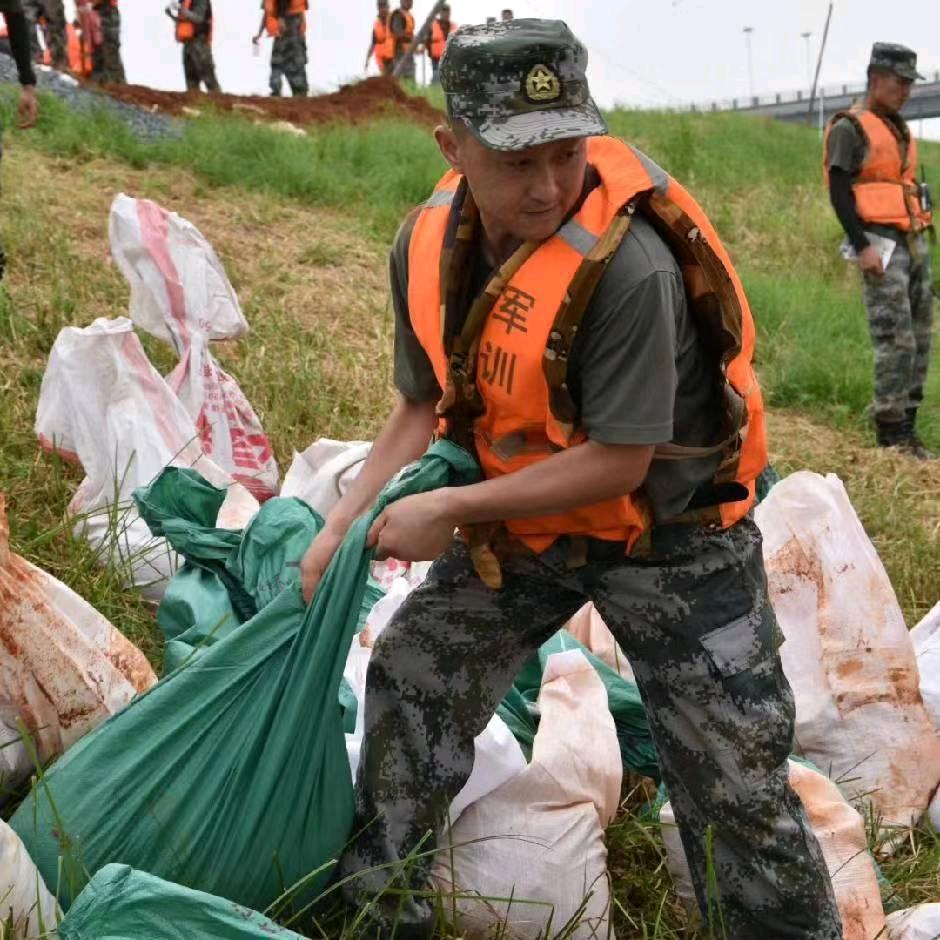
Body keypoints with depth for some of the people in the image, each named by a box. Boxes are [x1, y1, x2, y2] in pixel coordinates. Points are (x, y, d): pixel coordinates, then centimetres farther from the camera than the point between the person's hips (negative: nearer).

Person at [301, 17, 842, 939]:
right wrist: (341, 525, -8)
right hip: (527, 521, 6)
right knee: (409, 679, 12)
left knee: (734, 780, 0)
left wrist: (451, 509, -23)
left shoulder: (629, 266, -33)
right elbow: (425, 408, 0)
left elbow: (617, 462, -28)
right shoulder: (427, 245, -12)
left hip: (669, 537, -6)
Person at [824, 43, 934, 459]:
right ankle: (890, 431, -5)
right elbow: (839, 192, -13)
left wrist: (920, 239, 18)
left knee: (920, 339, 7)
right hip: (881, 244, -8)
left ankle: (907, 425, 13)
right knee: (896, 342, -11)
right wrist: (862, 247, -19)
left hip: (915, 242, 8)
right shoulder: (850, 128, -6)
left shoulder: (899, 128, 19)